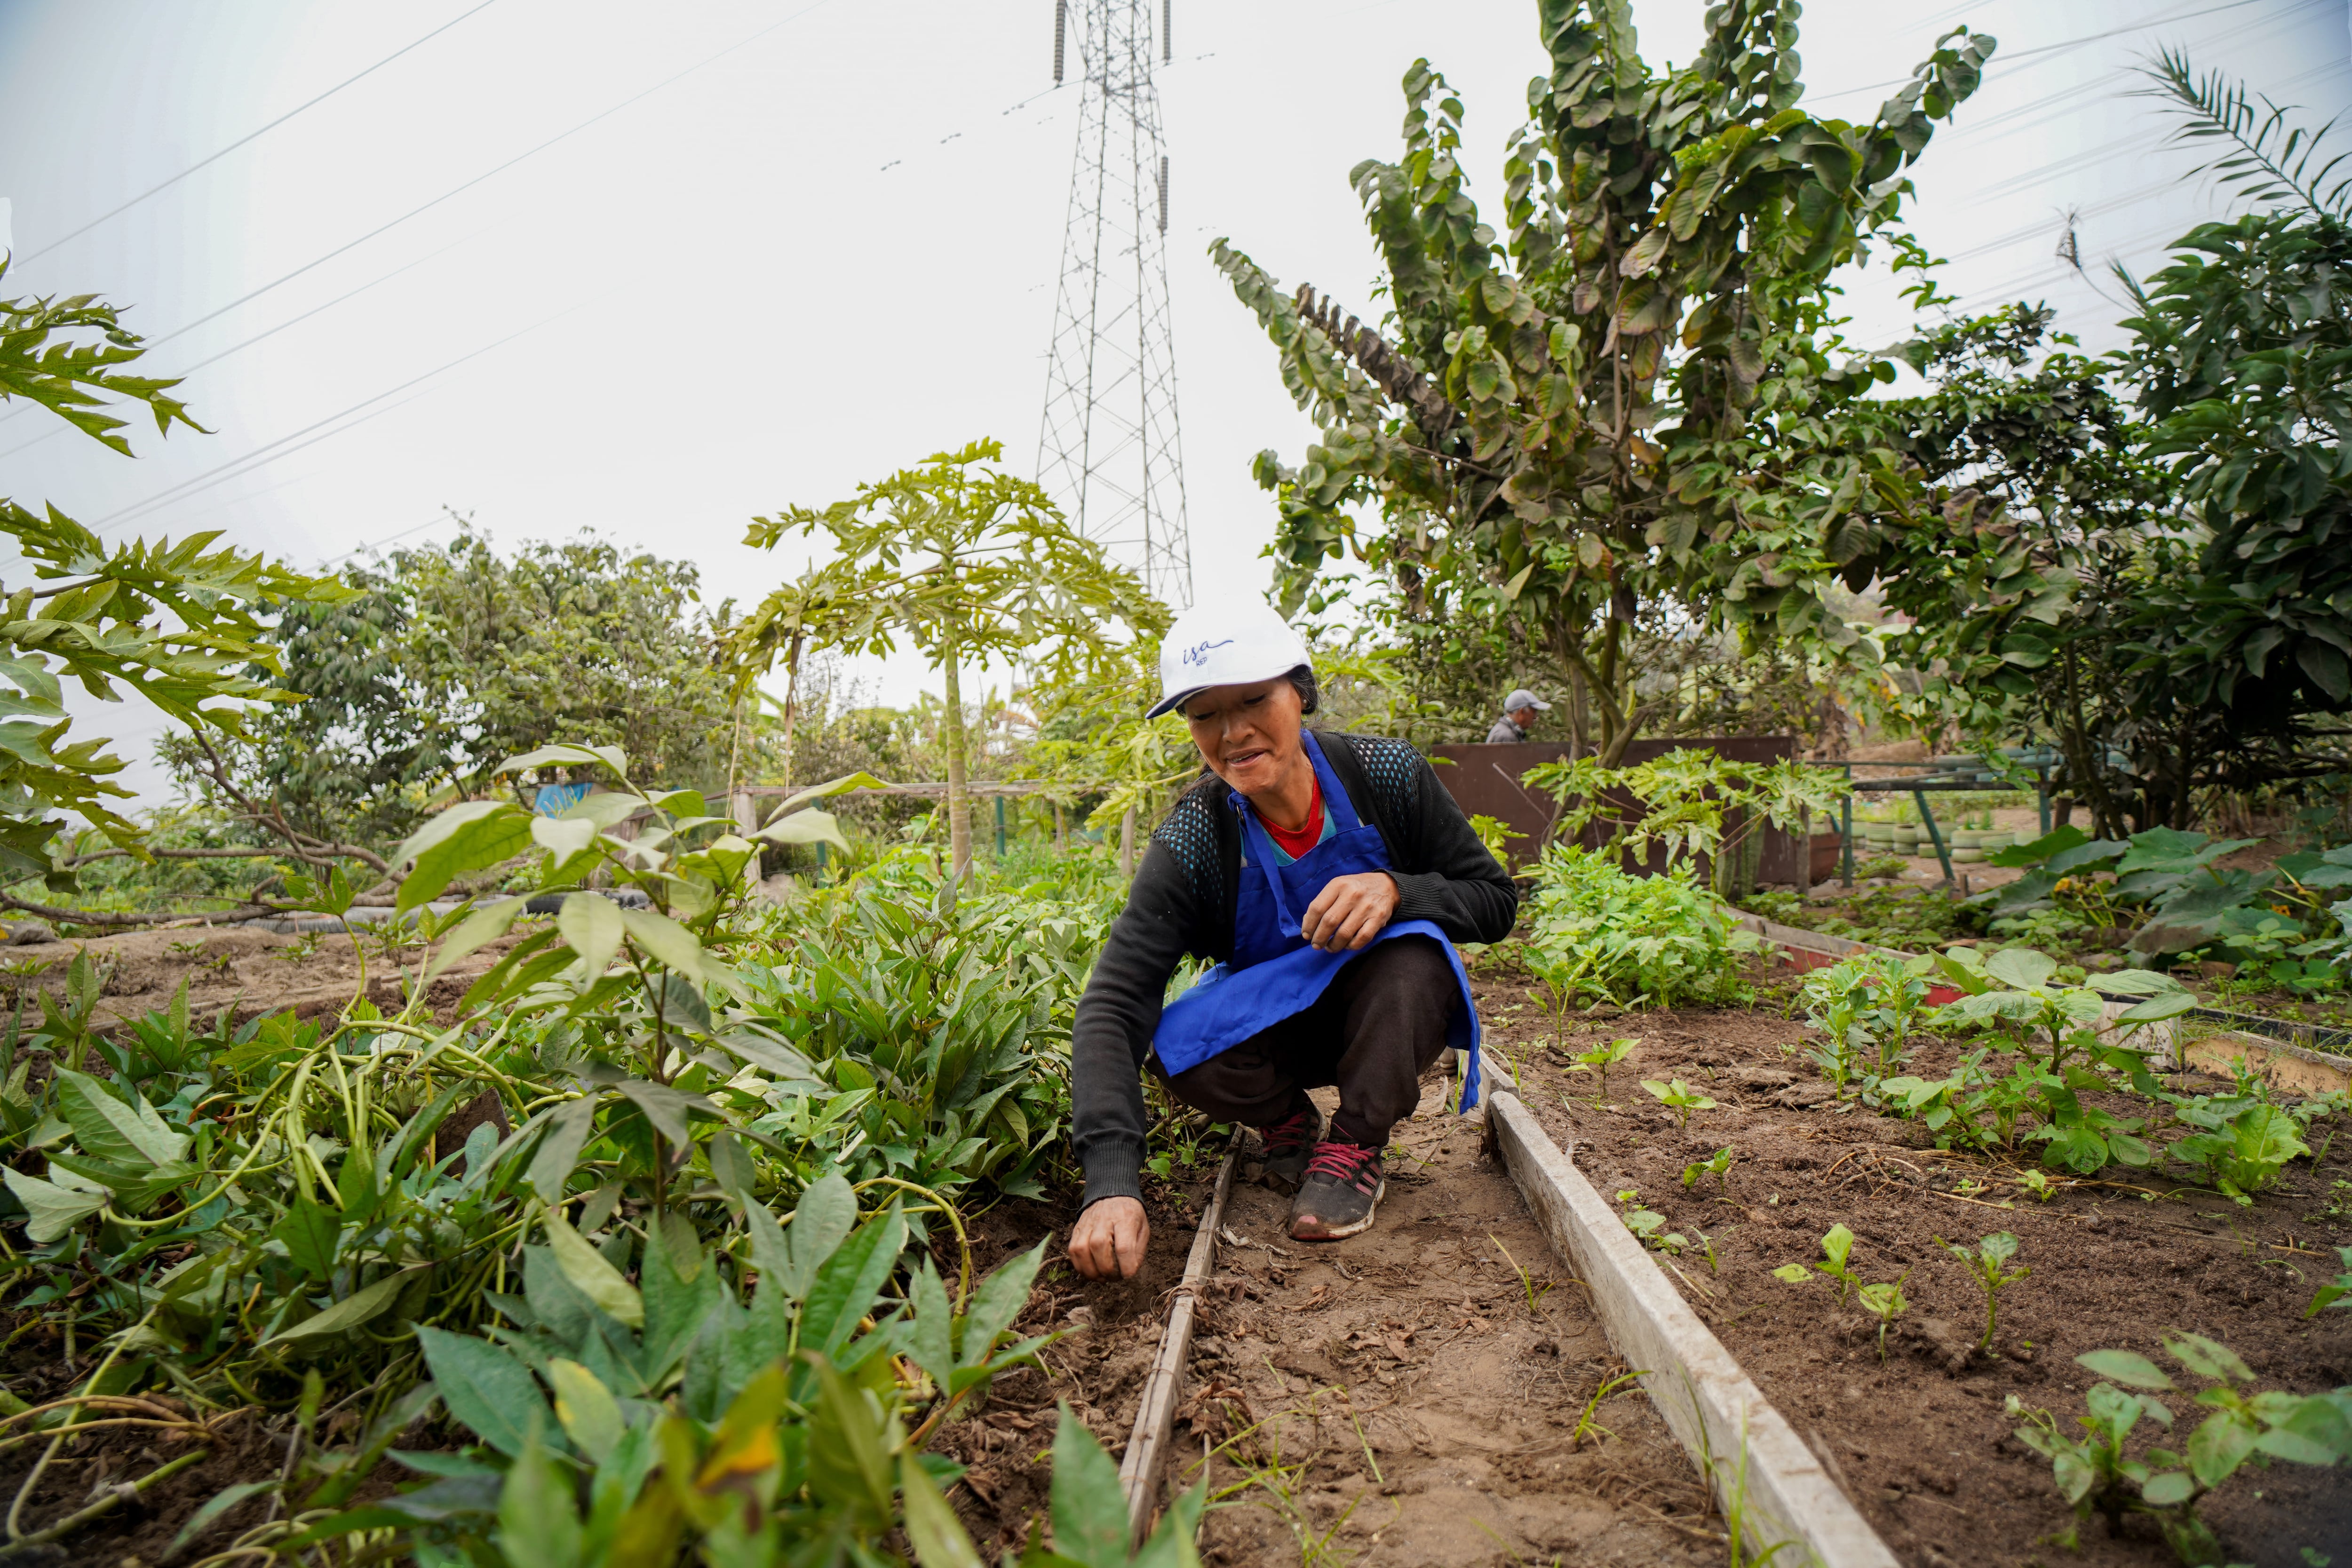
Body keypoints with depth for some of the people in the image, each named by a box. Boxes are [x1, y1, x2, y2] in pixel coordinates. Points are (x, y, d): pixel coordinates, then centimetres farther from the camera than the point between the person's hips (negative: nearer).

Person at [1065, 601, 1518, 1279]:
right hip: (1275, 1029, 1)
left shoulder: (1385, 773, -20)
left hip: (1385, 1021, 0)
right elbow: (1113, 1002, -30)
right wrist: (1111, 1184, -43)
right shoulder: (1192, 841, -23)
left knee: (1411, 948, -33)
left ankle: (1355, 1148, -9)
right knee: (1173, 1047, -30)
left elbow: (1496, 900, -11)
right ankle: (1287, 1125, 5)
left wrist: (1395, 889, -35)